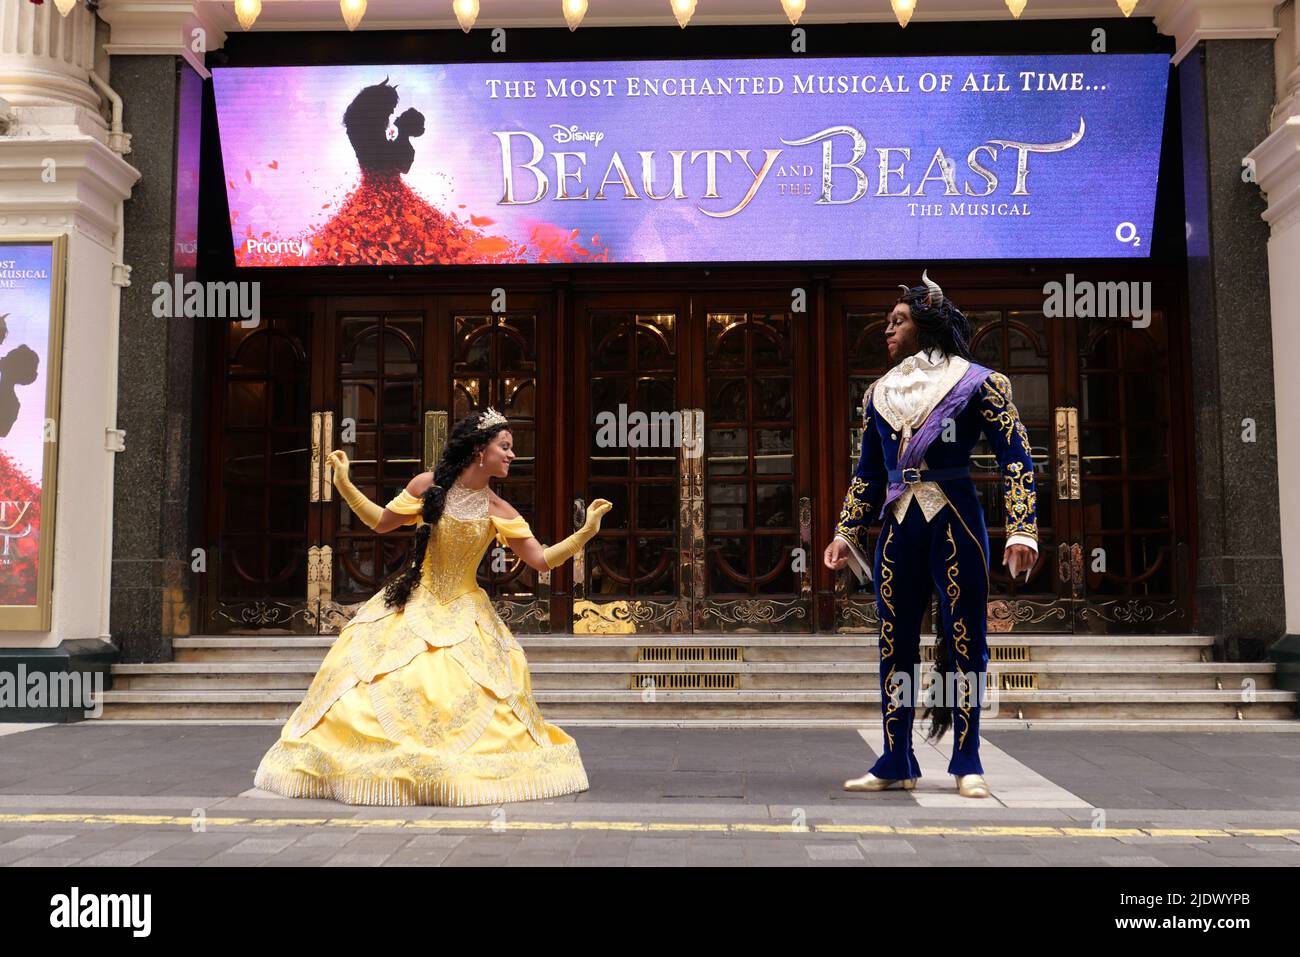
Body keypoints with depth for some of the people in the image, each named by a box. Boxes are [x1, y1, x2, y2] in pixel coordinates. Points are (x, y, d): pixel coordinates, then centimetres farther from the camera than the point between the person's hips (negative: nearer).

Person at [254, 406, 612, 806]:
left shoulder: (498, 510, -6)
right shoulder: (429, 485, -7)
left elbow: (543, 560, -8)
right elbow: (381, 522, 4)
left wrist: (586, 532, -18)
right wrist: (344, 485, -3)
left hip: (464, 612, 1)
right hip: (413, 604, -1)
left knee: (471, 694, -10)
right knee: (381, 685, -10)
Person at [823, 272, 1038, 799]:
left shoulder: (976, 383, -1)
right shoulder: (879, 393, 14)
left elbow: (1016, 459, -4)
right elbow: (867, 473, 19)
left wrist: (1022, 530, -14)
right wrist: (846, 533, 13)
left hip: (956, 522, -4)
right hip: (898, 525, 5)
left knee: (965, 640, -1)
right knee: (894, 642, 4)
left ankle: (967, 763, 9)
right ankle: (895, 763, 12)